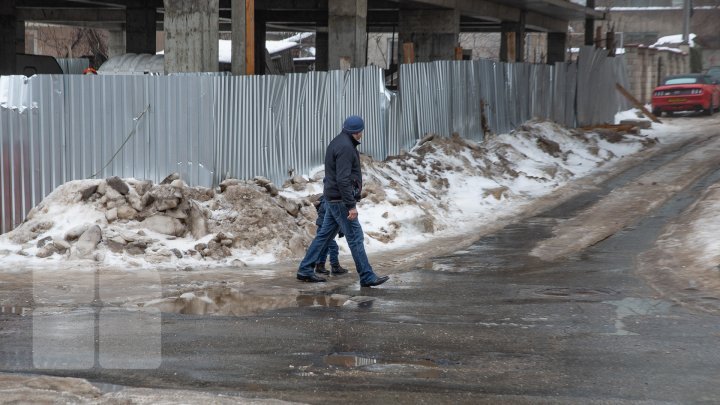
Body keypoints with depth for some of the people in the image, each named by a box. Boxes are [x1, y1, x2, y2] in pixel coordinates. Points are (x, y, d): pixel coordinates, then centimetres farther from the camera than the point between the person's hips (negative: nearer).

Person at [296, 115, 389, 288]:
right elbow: (343, 180, -24)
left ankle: (305, 270, 16)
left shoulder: (337, 143, 14)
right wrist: (351, 205, -23)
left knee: (325, 234, 13)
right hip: (340, 199, -10)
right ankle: (367, 277, -3)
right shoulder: (345, 147, -18)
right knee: (355, 237, -6)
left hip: (332, 198, 10)